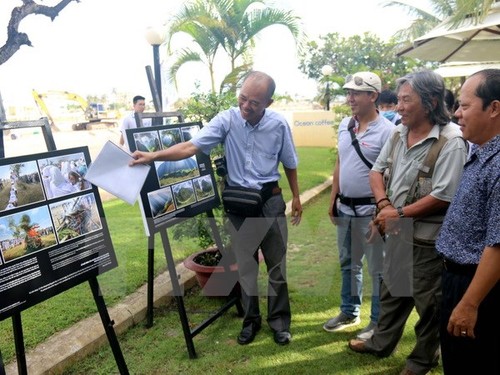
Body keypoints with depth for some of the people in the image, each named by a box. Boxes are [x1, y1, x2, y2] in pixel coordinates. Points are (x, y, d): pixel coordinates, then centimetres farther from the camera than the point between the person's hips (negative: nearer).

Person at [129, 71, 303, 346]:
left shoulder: (279, 124, -8)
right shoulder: (226, 120, -11)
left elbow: (289, 163, 6)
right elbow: (191, 147, -20)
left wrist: (296, 197, 10)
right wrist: (154, 155, -32)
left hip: (271, 201, 0)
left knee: (276, 264, 10)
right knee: (245, 266, 12)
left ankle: (279, 321, 28)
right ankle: (250, 320, 30)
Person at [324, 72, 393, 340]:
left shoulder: (386, 131, -15)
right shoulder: (344, 125, 6)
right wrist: (333, 199, 12)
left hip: (371, 210, -7)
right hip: (345, 208, 7)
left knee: (378, 268, 8)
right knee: (348, 263, 19)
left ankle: (378, 321, 24)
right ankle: (349, 312, 37)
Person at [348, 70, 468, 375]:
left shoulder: (450, 142, -20)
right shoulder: (399, 133, 3)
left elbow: (443, 197, -24)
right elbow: (377, 171, 8)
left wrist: (398, 213, -16)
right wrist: (384, 205, -10)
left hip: (427, 238, -7)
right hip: (397, 232, 7)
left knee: (427, 303, 11)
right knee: (392, 290, 22)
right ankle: (381, 343, 43)